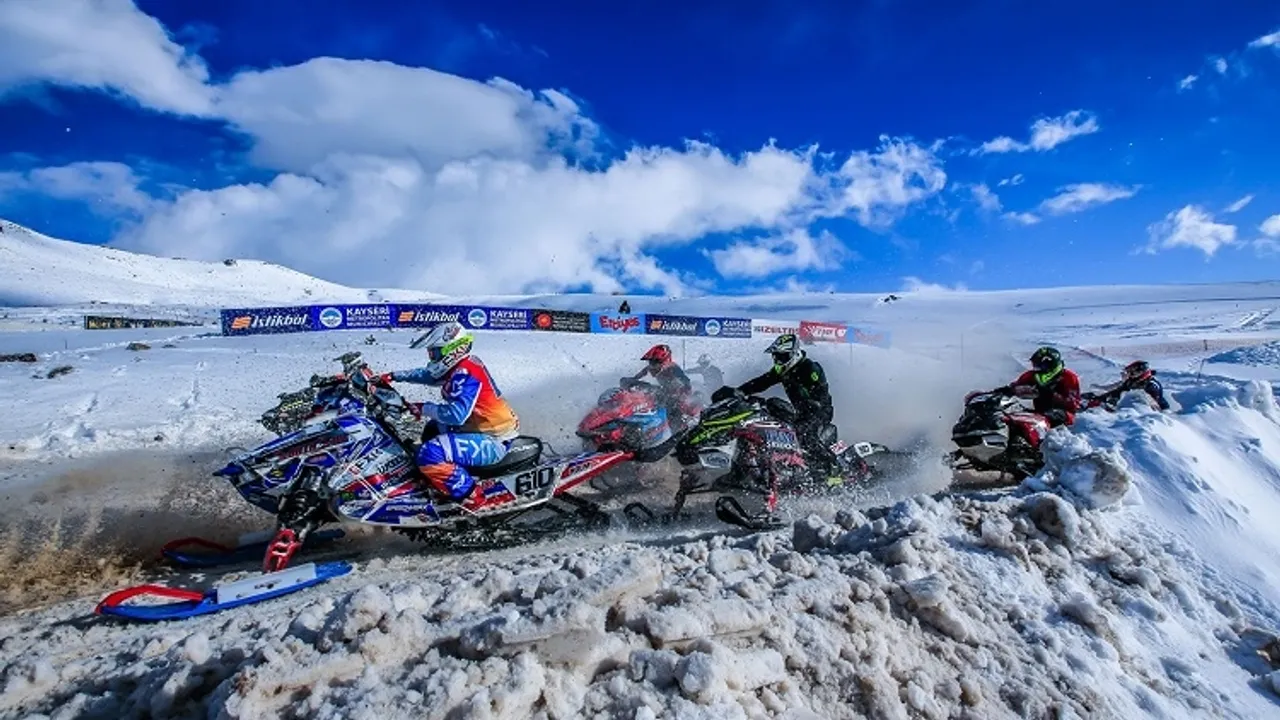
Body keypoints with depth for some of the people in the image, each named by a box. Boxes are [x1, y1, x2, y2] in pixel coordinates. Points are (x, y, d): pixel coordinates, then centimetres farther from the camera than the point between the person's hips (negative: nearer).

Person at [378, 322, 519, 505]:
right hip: (487, 428, 11)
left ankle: (470, 498, -16)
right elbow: (428, 374, 24)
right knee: (433, 430, 29)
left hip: (492, 441, -11)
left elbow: (456, 414, -34)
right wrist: (395, 376, 21)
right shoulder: (460, 366, 7)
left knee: (429, 454, -23)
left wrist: (425, 409, -19)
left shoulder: (465, 373, -23)